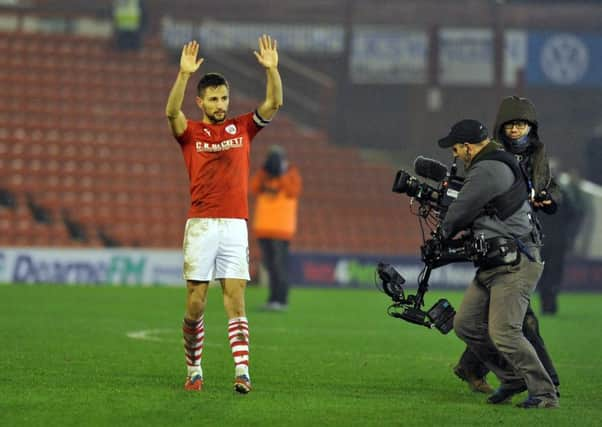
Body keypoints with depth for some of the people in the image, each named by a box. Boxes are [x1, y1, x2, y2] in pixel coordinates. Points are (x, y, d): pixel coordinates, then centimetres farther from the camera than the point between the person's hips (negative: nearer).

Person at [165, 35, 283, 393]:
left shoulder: (243, 128, 12)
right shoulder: (191, 132, 5)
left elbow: (274, 104, 2)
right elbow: (172, 111, -14)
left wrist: (272, 69, -13)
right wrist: (184, 74, -27)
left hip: (235, 225, 1)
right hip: (201, 225, -1)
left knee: (236, 297, -7)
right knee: (195, 303, 1)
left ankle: (242, 372, -15)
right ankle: (194, 371, 14)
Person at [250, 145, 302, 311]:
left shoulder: (291, 173, -1)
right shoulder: (265, 173, 13)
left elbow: (293, 192, -17)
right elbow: (254, 189, -3)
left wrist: (281, 175, -19)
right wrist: (264, 171, -11)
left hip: (282, 227, -6)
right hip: (263, 225, 6)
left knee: (280, 262, -10)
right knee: (269, 263, 6)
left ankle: (280, 299, -10)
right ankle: (275, 298, 11)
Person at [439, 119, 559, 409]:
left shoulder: (488, 171, -16)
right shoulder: (498, 164, 17)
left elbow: (460, 212, -9)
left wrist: (445, 233, 9)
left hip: (515, 265, -11)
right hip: (494, 264, 11)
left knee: (503, 332, -17)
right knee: (466, 324, 11)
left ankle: (544, 393, -12)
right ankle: (513, 378, 20)